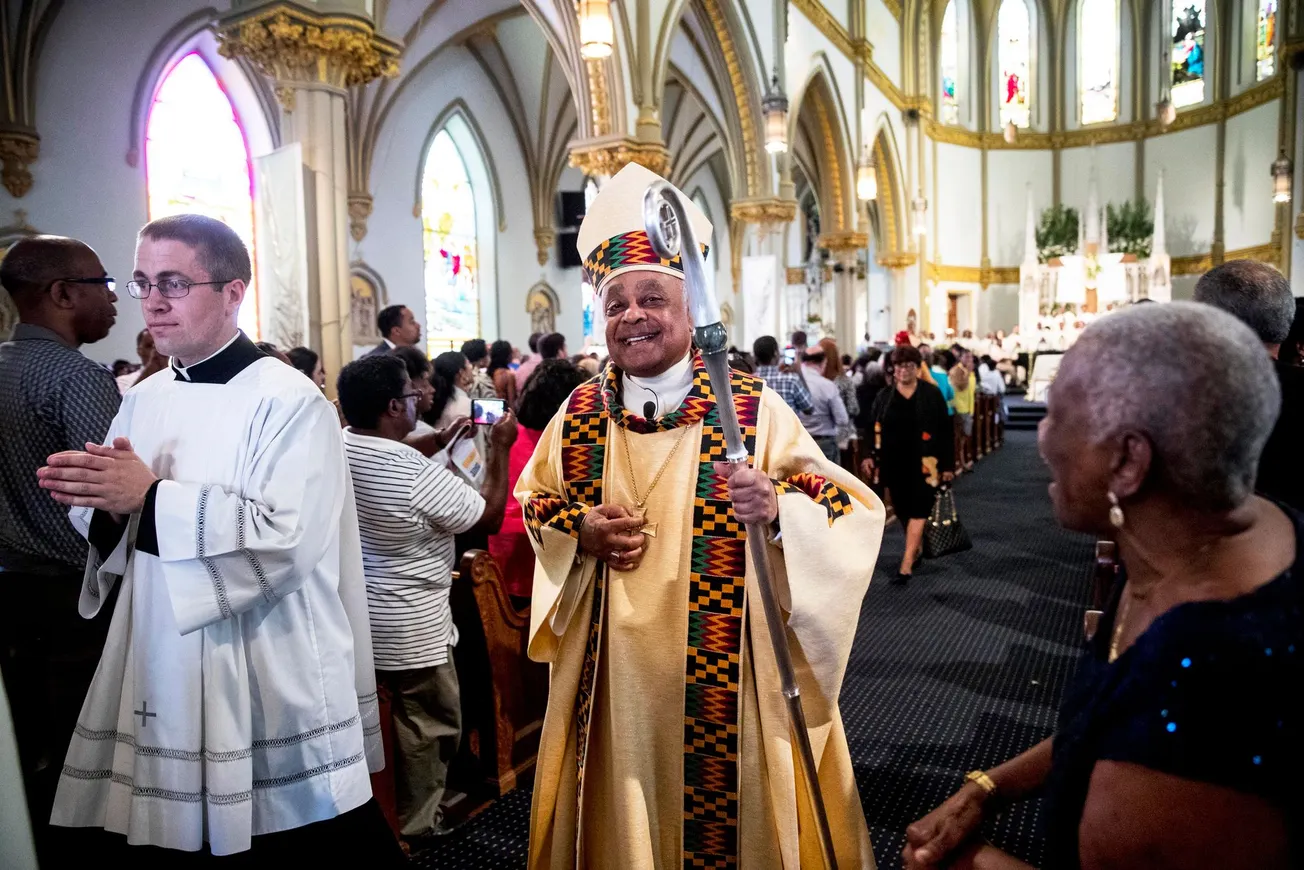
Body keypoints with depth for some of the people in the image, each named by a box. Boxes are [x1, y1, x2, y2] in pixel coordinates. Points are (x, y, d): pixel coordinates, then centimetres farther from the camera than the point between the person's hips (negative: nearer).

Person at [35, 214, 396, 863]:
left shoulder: (289, 402, -13)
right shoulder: (142, 402, 10)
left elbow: (286, 537, -22)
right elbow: (109, 525, 13)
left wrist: (153, 496, -20)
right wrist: (105, 508, -9)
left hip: (271, 685, -6)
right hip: (158, 674, 7)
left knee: (302, 844, 5)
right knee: (114, 844, 16)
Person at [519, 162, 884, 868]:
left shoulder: (754, 411, -10)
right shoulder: (578, 416, 0)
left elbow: (853, 506, -10)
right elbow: (532, 502, 13)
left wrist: (778, 508, -30)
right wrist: (579, 532, -8)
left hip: (724, 677, -2)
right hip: (612, 677, 3)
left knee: (723, 802, 13)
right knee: (623, 809, 18)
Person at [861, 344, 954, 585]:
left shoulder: (932, 394, -2)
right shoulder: (884, 397, 5)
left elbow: (946, 431, 0)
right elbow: (874, 431, 6)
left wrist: (948, 464, -3)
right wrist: (870, 457, -7)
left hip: (924, 463, -3)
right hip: (894, 463, 3)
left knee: (917, 511, -6)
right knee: (903, 510, 12)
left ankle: (906, 565, -7)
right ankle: (917, 547, 35)